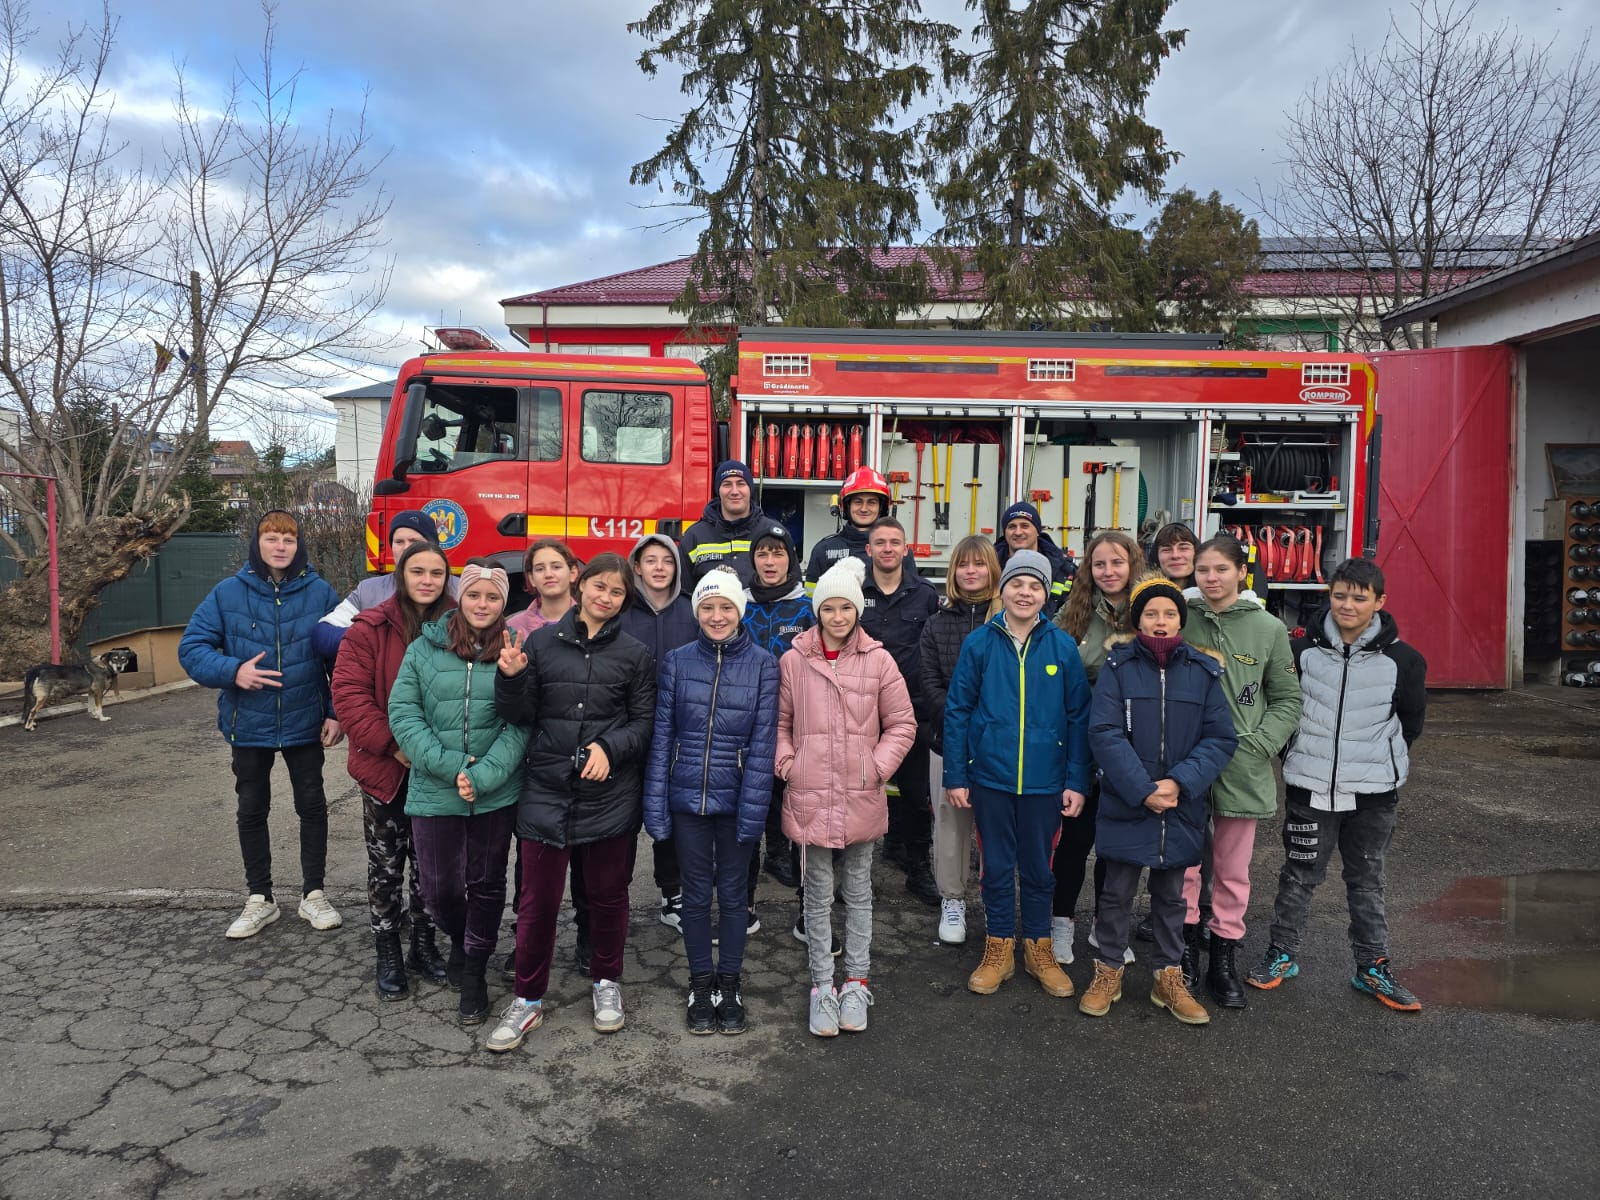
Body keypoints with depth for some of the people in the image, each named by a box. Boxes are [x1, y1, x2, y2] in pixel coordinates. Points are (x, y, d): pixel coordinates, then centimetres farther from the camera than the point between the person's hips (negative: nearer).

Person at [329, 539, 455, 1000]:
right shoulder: (371, 628, -9)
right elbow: (349, 694, -13)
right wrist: (392, 744, -18)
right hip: (385, 768, -2)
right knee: (385, 865, 12)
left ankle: (424, 944, 31)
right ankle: (388, 955, 26)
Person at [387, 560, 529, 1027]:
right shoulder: (425, 648, 0)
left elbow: (518, 726, -6)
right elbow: (403, 713, -5)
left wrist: (483, 775, -18)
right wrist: (449, 765, -15)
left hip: (496, 794, 0)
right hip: (434, 793, 1)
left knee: (486, 884, 10)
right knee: (440, 886, 11)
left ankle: (474, 974, 28)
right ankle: (459, 941, 43)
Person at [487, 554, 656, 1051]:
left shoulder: (634, 654, 0)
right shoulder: (541, 642, 1)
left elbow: (644, 721, 2)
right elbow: (522, 715, 3)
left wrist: (609, 747, -14)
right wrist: (511, 678, -16)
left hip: (610, 795, 0)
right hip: (547, 790, 0)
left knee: (608, 893, 14)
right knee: (539, 898, 7)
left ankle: (606, 981, 35)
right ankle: (528, 999, 24)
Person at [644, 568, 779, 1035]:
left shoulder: (763, 665, -6)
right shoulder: (677, 662, -2)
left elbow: (762, 742, -7)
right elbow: (662, 735, -1)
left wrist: (753, 807, -12)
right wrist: (656, 804, -5)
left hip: (736, 798, -1)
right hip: (687, 798, 1)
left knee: (732, 893, 12)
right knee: (696, 894, 12)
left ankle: (729, 986, 29)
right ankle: (700, 986, 29)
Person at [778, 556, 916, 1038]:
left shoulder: (879, 661, -3)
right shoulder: (793, 661, -1)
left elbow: (902, 724, 3)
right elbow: (780, 721, 10)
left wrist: (879, 766, -7)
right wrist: (785, 760, -4)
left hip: (862, 799, 0)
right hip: (810, 797, 0)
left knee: (859, 892, 14)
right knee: (817, 895, 10)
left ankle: (856, 982, 29)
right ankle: (822, 985, 24)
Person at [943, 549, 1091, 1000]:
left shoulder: (1063, 648, -4)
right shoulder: (979, 644, -5)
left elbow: (1079, 718, 0)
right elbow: (957, 712, -2)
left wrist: (1076, 781, -2)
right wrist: (955, 776, -4)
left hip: (1045, 781, 0)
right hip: (990, 778, 0)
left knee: (1038, 869, 14)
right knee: (996, 867, 12)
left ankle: (1038, 949, 32)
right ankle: (999, 950, 28)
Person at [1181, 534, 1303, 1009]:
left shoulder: (1269, 628, 0)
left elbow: (1287, 700, 6)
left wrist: (1256, 746, -7)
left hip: (1242, 770, 0)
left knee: (1233, 871, 11)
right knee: (1183, 862, 7)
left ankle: (1224, 957, 26)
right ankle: (1184, 948, 24)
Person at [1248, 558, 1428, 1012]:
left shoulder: (1401, 660, -6)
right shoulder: (1304, 649, -5)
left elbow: (1411, 723, 8)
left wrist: (1381, 763, 10)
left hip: (1373, 792, 0)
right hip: (1309, 787, 0)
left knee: (1367, 881, 13)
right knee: (1299, 876, 11)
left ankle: (1373, 968, 26)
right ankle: (1281, 955, 25)